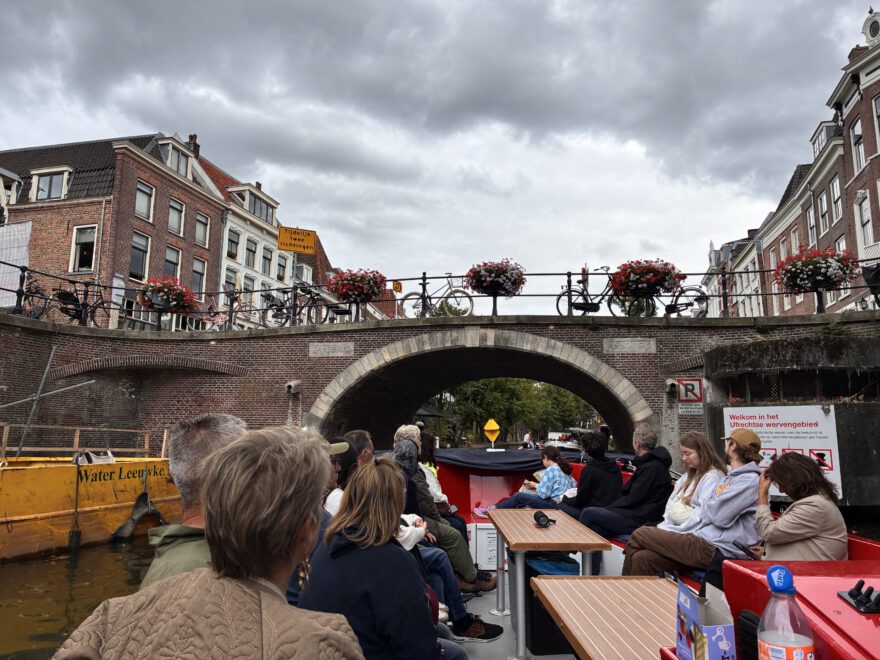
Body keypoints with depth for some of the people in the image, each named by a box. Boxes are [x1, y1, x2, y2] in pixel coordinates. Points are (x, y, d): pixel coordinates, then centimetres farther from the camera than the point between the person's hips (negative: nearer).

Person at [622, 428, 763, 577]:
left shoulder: (750, 480, -8)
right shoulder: (729, 478, 22)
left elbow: (718, 515, -15)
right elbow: (704, 512, 17)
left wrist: (704, 506, 6)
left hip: (716, 550, -8)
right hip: (701, 539, 8)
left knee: (639, 535, -6)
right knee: (642, 558, -10)